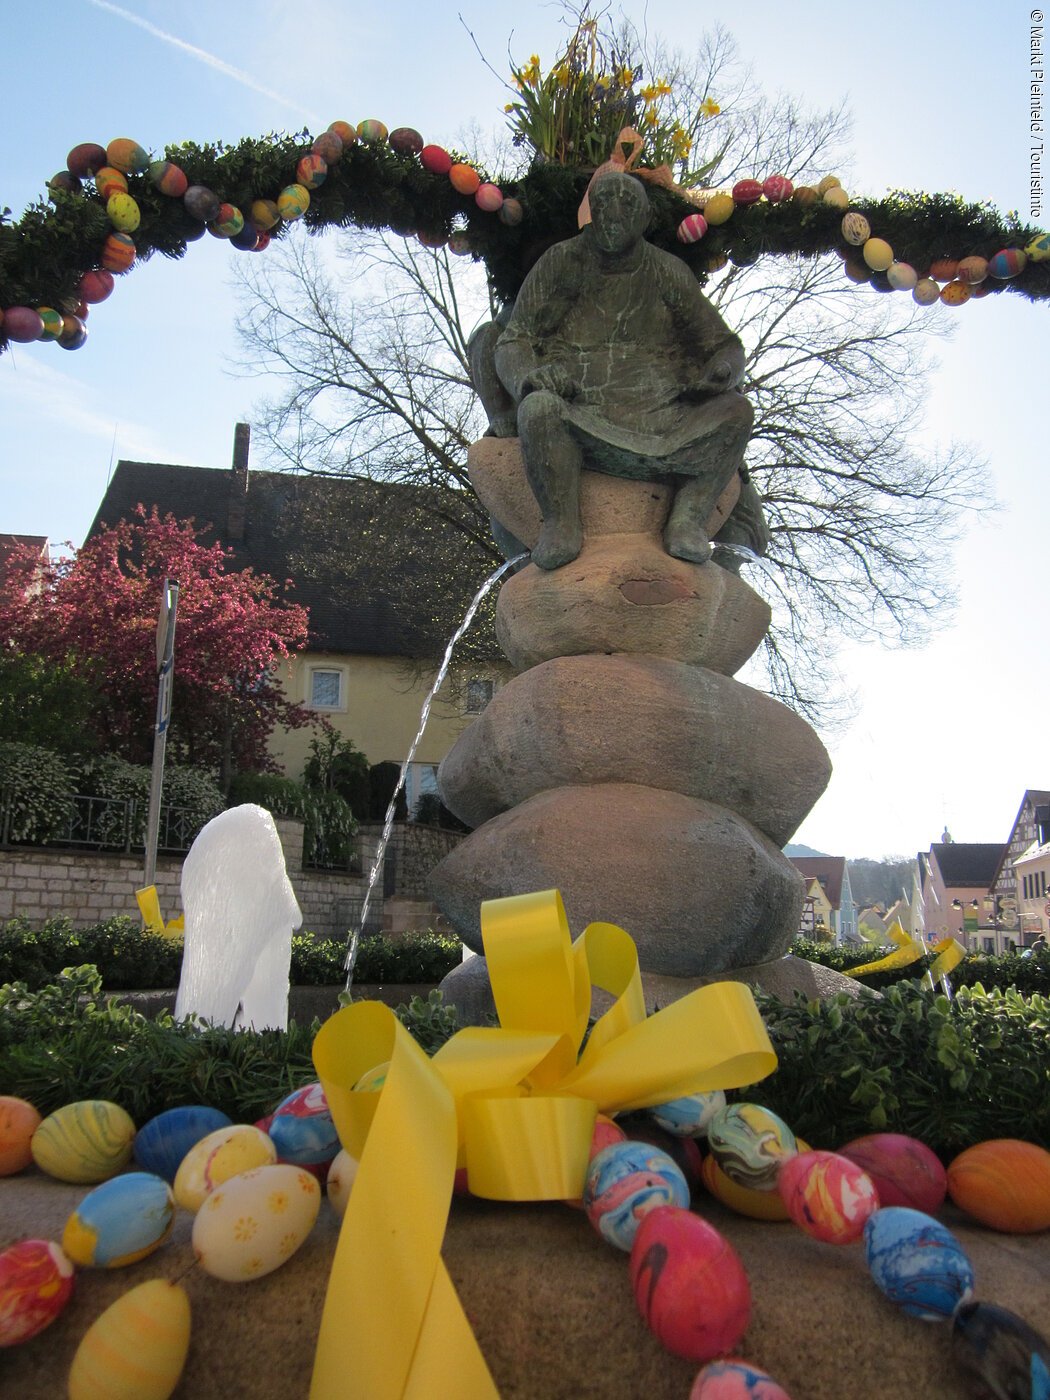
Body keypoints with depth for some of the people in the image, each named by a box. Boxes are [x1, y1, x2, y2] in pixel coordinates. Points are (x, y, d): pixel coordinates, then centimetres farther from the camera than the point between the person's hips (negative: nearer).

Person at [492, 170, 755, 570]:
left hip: (663, 423, 2)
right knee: (539, 408, -35)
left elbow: (723, 343, 19)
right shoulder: (561, 263, 13)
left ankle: (688, 516, -24)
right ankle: (562, 523, -25)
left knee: (736, 410, -22)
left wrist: (722, 369, -7)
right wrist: (530, 376, -16)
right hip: (579, 424, -2)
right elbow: (512, 342, 9)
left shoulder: (667, 271, 17)